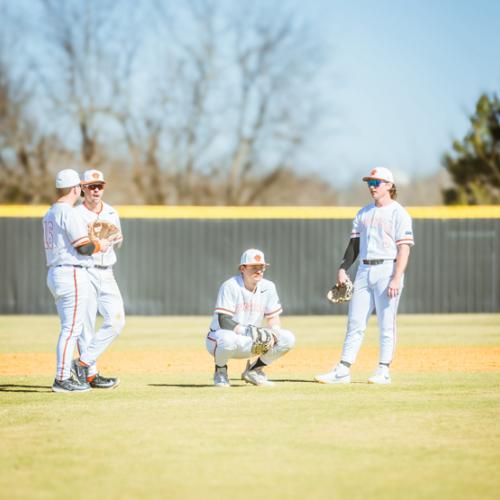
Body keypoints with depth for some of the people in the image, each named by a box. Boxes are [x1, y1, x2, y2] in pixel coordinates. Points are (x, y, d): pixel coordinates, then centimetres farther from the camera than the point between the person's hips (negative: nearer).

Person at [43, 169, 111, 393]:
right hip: (73, 275, -10)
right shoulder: (69, 213, -14)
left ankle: (65, 376, 16)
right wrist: (100, 245, 1)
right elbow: (84, 247, -18)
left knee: (69, 328, 15)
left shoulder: (50, 213, 14)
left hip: (55, 274, 10)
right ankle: (62, 379, -8)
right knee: (71, 329, -7)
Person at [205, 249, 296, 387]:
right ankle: (220, 371, -9)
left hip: (249, 342, 6)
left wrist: (275, 330, -17)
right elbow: (224, 321, -24)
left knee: (288, 339, -10)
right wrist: (249, 332, -34)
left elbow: (273, 317, 6)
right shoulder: (230, 286, -18)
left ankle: (253, 370, 8)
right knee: (228, 339, -43)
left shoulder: (268, 287, 0)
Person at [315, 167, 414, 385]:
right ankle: (343, 371, 4)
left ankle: (383, 371, 3)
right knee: (355, 323, 4)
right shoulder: (363, 213, 16)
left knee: (386, 324, -2)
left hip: (387, 270, -6)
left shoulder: (398, 213, -5)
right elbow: (355, 244, 18)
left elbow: (404, 248, -11)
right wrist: (343, 269, 5)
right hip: (364, 271, 6)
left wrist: (396, 279, -19)